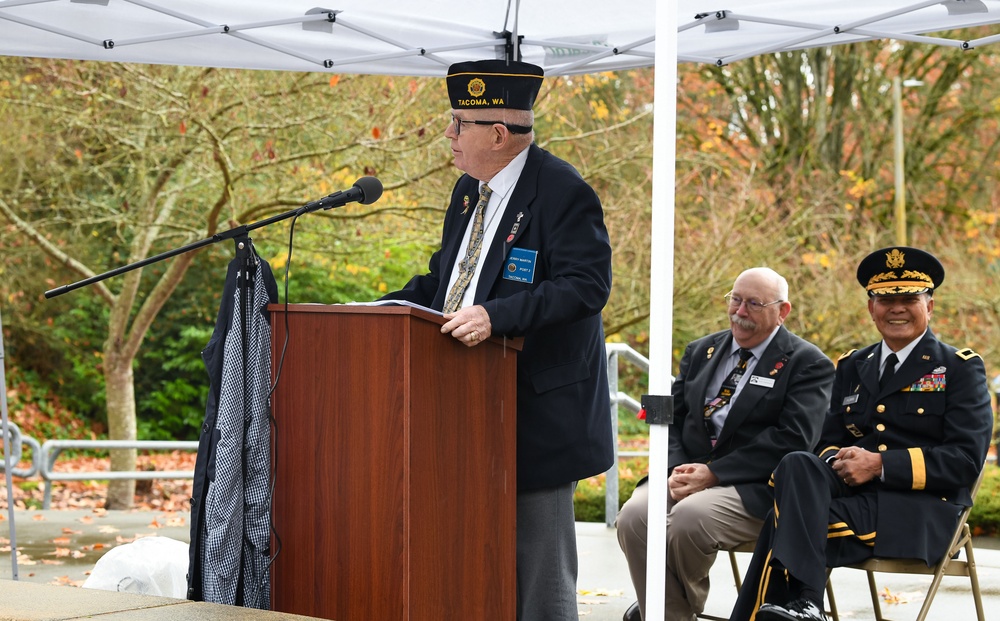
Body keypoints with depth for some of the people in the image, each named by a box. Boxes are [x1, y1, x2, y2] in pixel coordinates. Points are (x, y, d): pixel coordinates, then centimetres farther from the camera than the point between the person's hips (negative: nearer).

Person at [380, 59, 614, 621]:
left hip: (540, 407, -9)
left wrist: (496, 316, -32)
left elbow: (587, 286, -23)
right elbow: (444, 279, 24)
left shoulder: (562, 192, -14)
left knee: (538, 556, -3)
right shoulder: (470, 191, 15)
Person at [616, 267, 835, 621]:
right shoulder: (701, 352, 20)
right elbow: (671, 418, 14)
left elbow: (791, 439, -12)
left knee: (689, 517, -34)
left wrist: (712, 473, -17)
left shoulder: (808, 365, 1)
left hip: (755, 490, -5)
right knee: (634, 515, -26)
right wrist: (677, 469, -9)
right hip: (689, 474, 5)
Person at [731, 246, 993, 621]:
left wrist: (879, 464, -15)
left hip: (922, 509, -4)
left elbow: (966, 460, -5)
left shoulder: (961, 369, 5)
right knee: (797, 464, -32)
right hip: (850, 489, 5)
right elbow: (828, 440, 21)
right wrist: (836, 461, -5)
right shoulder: (852, 366, 22)